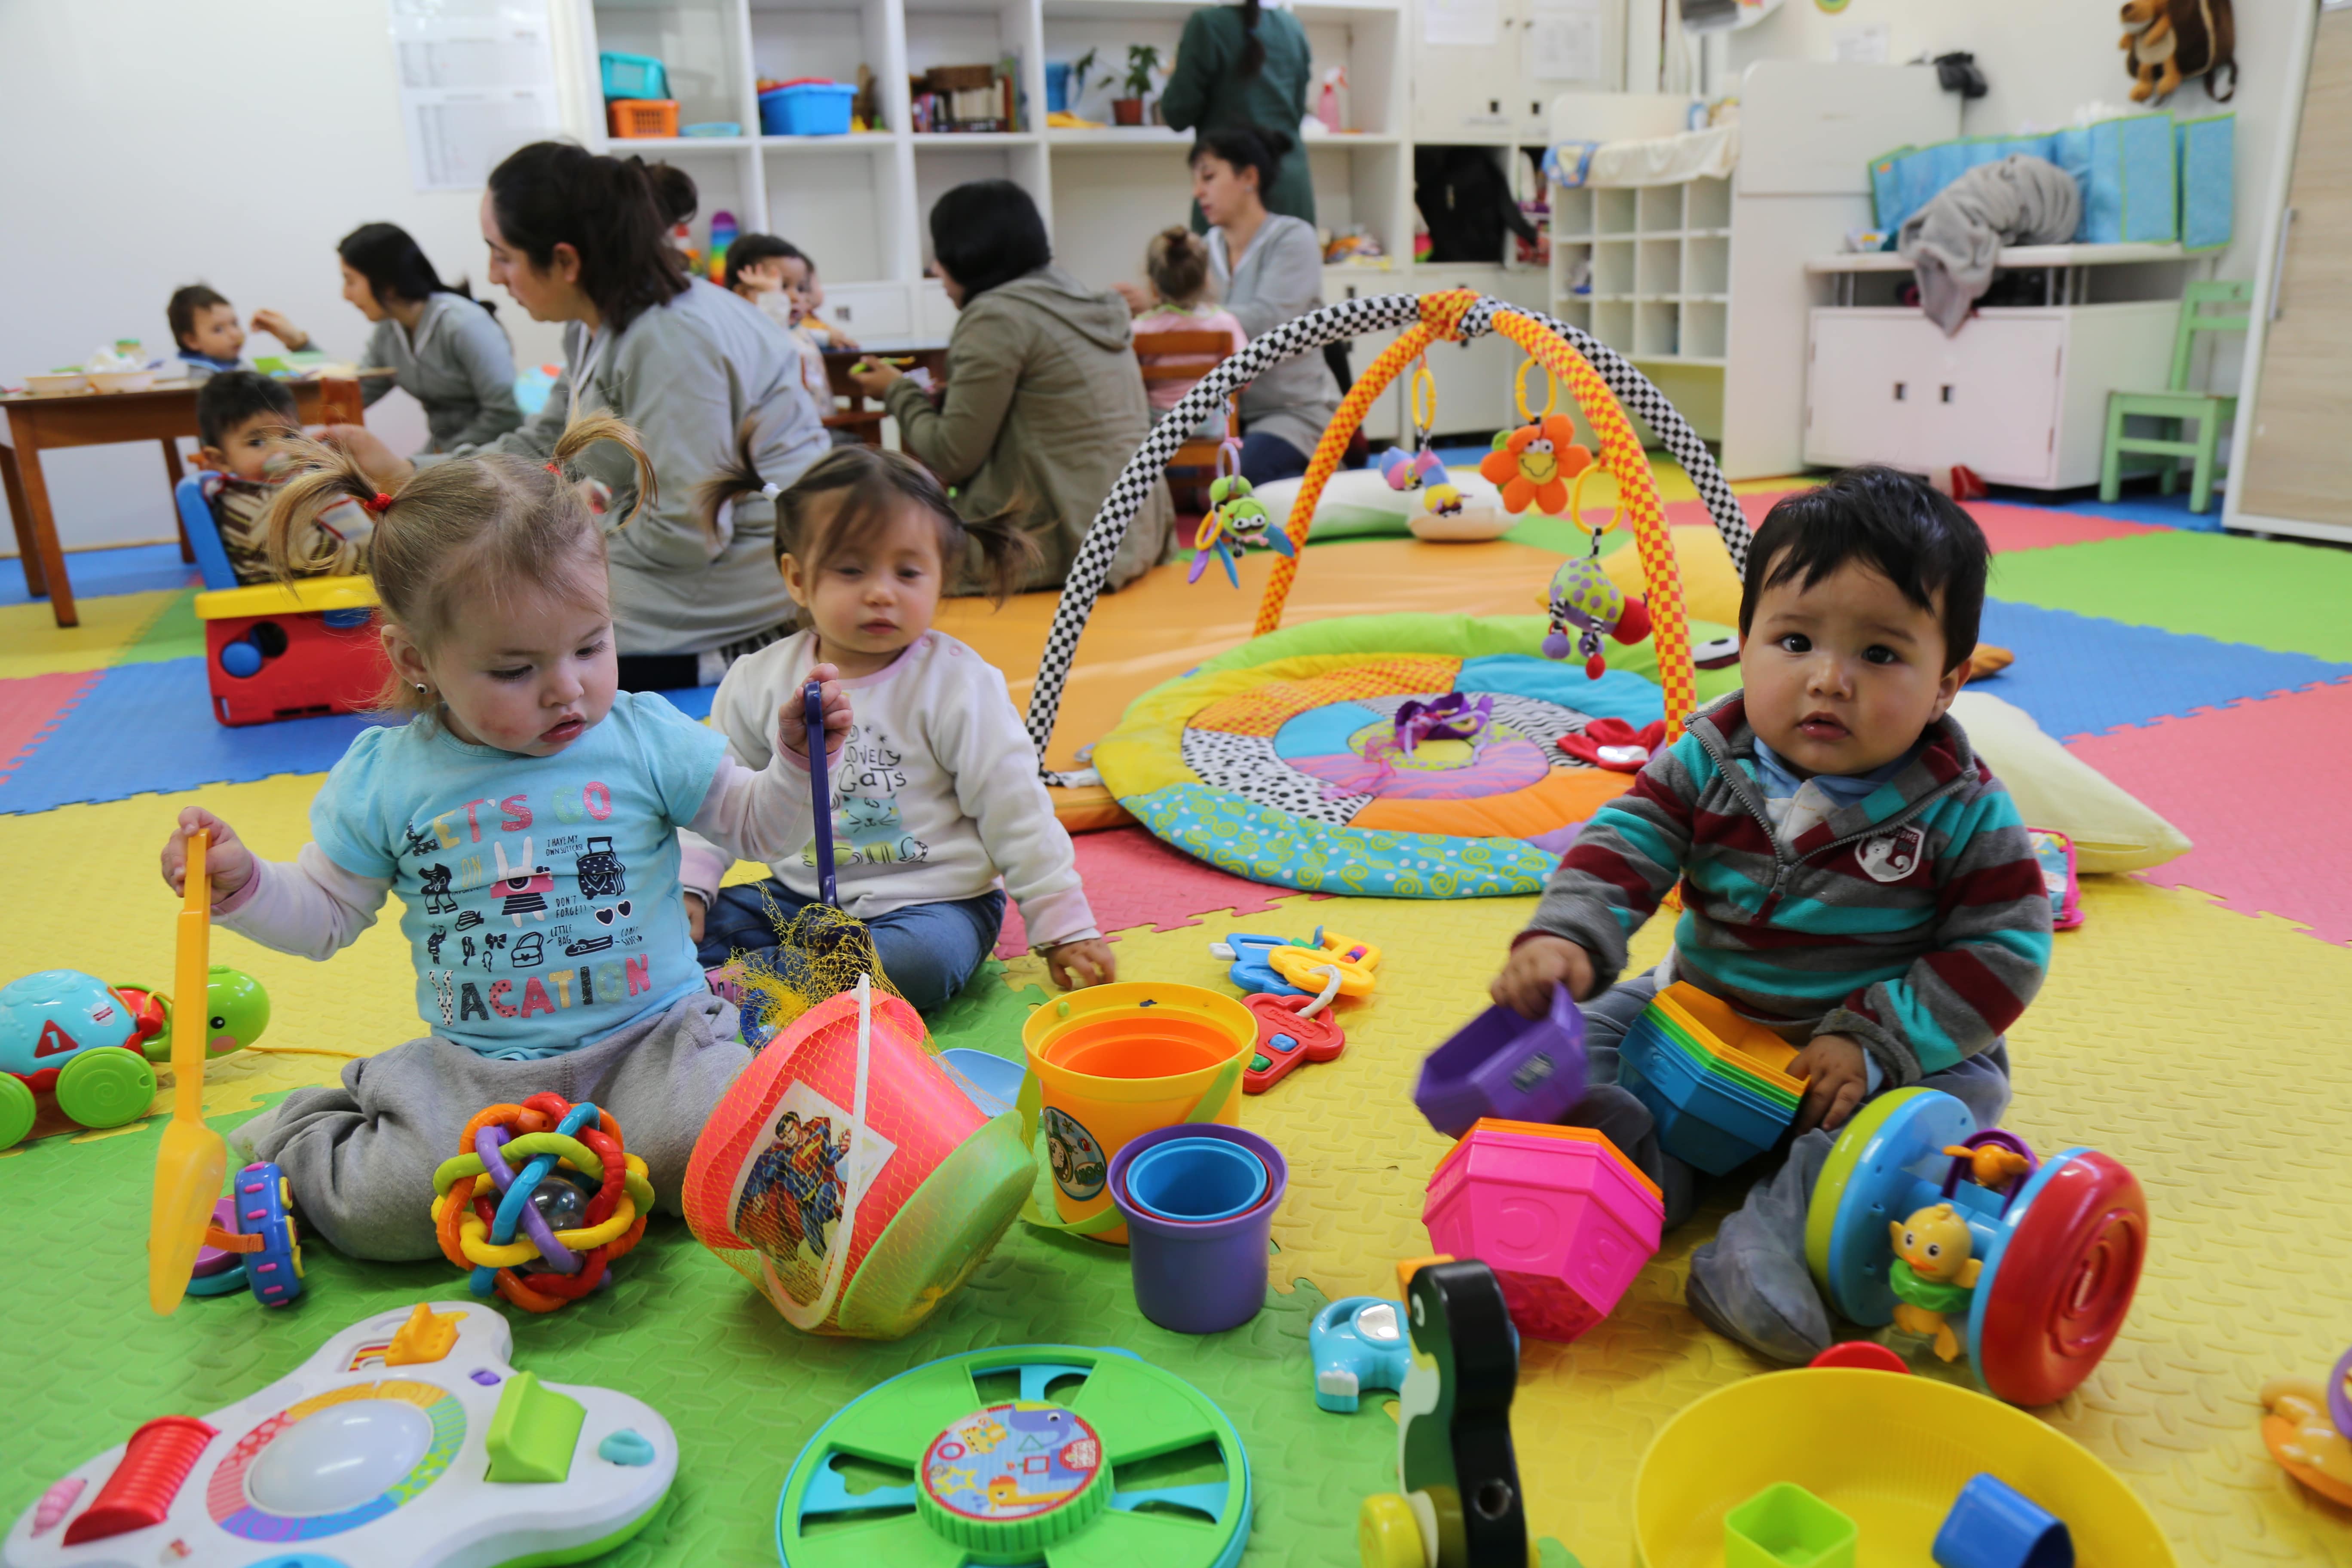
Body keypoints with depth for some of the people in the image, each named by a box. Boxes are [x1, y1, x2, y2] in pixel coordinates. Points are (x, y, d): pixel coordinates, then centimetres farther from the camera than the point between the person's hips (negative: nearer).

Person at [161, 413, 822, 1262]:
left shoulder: (644, 736, -2)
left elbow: (758, 827, 4)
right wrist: (241, 883, -7)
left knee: (700, 1147, -29)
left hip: (649, 1034, -1)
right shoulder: (384, 776, 2)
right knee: (387, 1207, -18)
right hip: (471, 1066, 1)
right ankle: (301, 1140, 16)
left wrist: (798, 759, -14)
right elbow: (326, 913, 12)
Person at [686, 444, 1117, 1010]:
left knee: (921, 959, -35)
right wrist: (685, 888, -2)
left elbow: (1015, 813, -8)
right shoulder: (758, 681, 1)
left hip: (932, 900, -3)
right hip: (798, 895, 3)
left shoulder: (959, 683, -10)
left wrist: (1063, 926, -9)